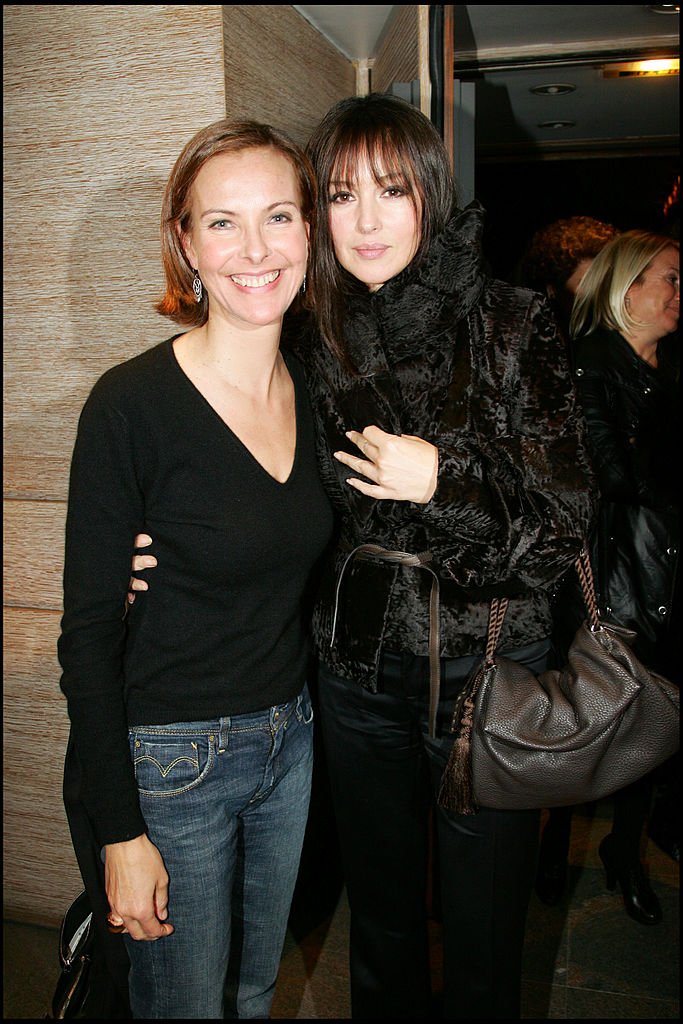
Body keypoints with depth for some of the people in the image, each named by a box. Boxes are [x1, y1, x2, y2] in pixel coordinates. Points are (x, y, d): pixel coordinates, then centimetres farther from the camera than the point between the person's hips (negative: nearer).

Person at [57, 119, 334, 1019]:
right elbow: (88, 630, -16)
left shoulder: (314, 387, -1)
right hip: (168, 757, -5)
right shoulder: (132, 403, -19)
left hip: (291, 738, 6)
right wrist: (119, 829, -14)